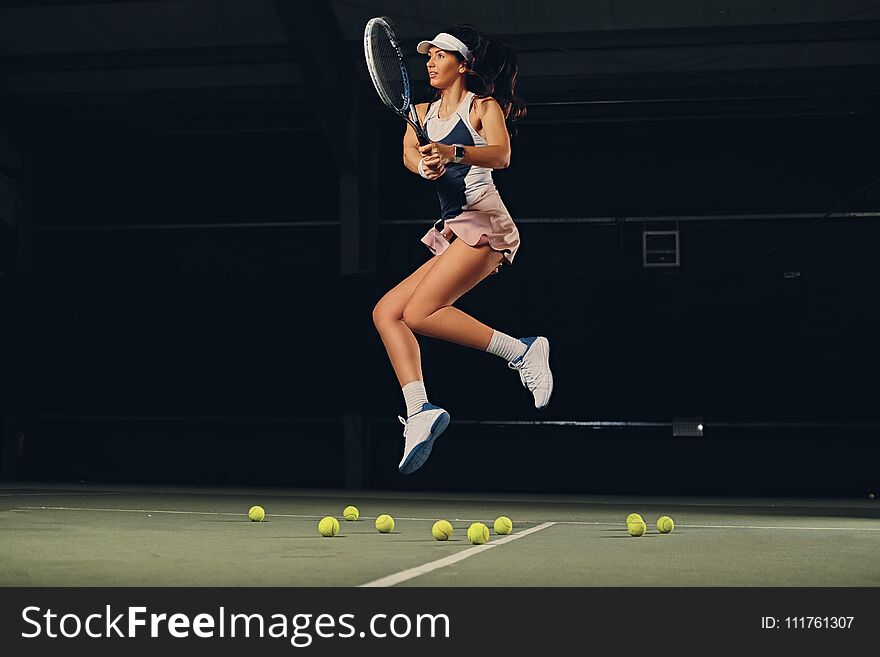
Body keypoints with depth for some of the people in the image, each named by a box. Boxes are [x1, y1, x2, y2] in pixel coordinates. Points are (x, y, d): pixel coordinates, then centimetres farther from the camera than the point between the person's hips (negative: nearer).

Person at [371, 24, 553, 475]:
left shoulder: (484, 106, 1)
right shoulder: (423, 112, 20)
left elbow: (501, 155, -19)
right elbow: (409, 154, 0)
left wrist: (453, 153, -38)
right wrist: (425, 165, -24)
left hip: (483, 225, -8)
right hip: (450, 233, 8)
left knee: (420, 313, -21)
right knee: (386, 312, -4)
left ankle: (521, 351, -13)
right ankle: (419, 412, -14)